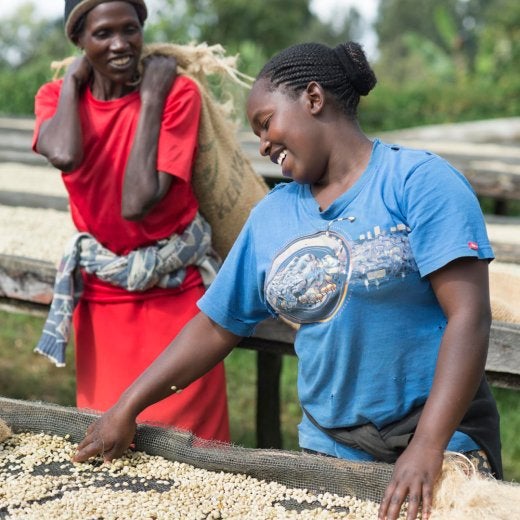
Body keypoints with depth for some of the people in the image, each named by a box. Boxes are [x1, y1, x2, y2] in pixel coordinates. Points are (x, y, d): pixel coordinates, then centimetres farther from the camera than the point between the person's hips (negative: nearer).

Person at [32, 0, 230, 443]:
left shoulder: (177, 91, -13)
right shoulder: (58, 96, -3)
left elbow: (138, 202, -24)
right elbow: (65, 155, -28)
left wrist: (151, 97, -20)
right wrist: (71, 80, -13)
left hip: (176, 293, -3)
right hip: (100, 296, 3)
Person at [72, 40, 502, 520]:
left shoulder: (419, 181, -10)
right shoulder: (271, 216, 7)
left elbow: (469, 315, -17)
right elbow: (215, 326, 12)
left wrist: (428, 446, -25)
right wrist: (125, 409, 7)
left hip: (444, 440, -4)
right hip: (329, 446, 4)